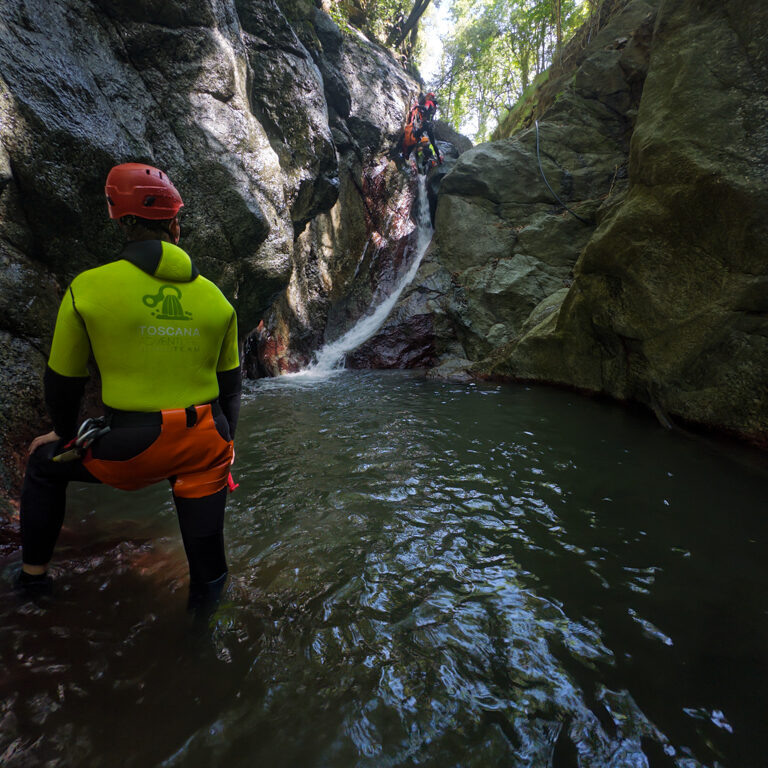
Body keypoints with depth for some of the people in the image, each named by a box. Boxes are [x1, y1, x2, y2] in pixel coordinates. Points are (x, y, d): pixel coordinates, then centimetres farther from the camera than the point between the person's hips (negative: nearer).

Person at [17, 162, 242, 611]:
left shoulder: (89, 287, -6)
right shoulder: (215, 297, 2)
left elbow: (63, 381, 4)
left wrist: (65, 434, 24)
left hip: (130, 448, -2)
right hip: (205, 443, 3)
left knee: (45, 462, 31)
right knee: (207, 575, 18)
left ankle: (34, 574, 42)